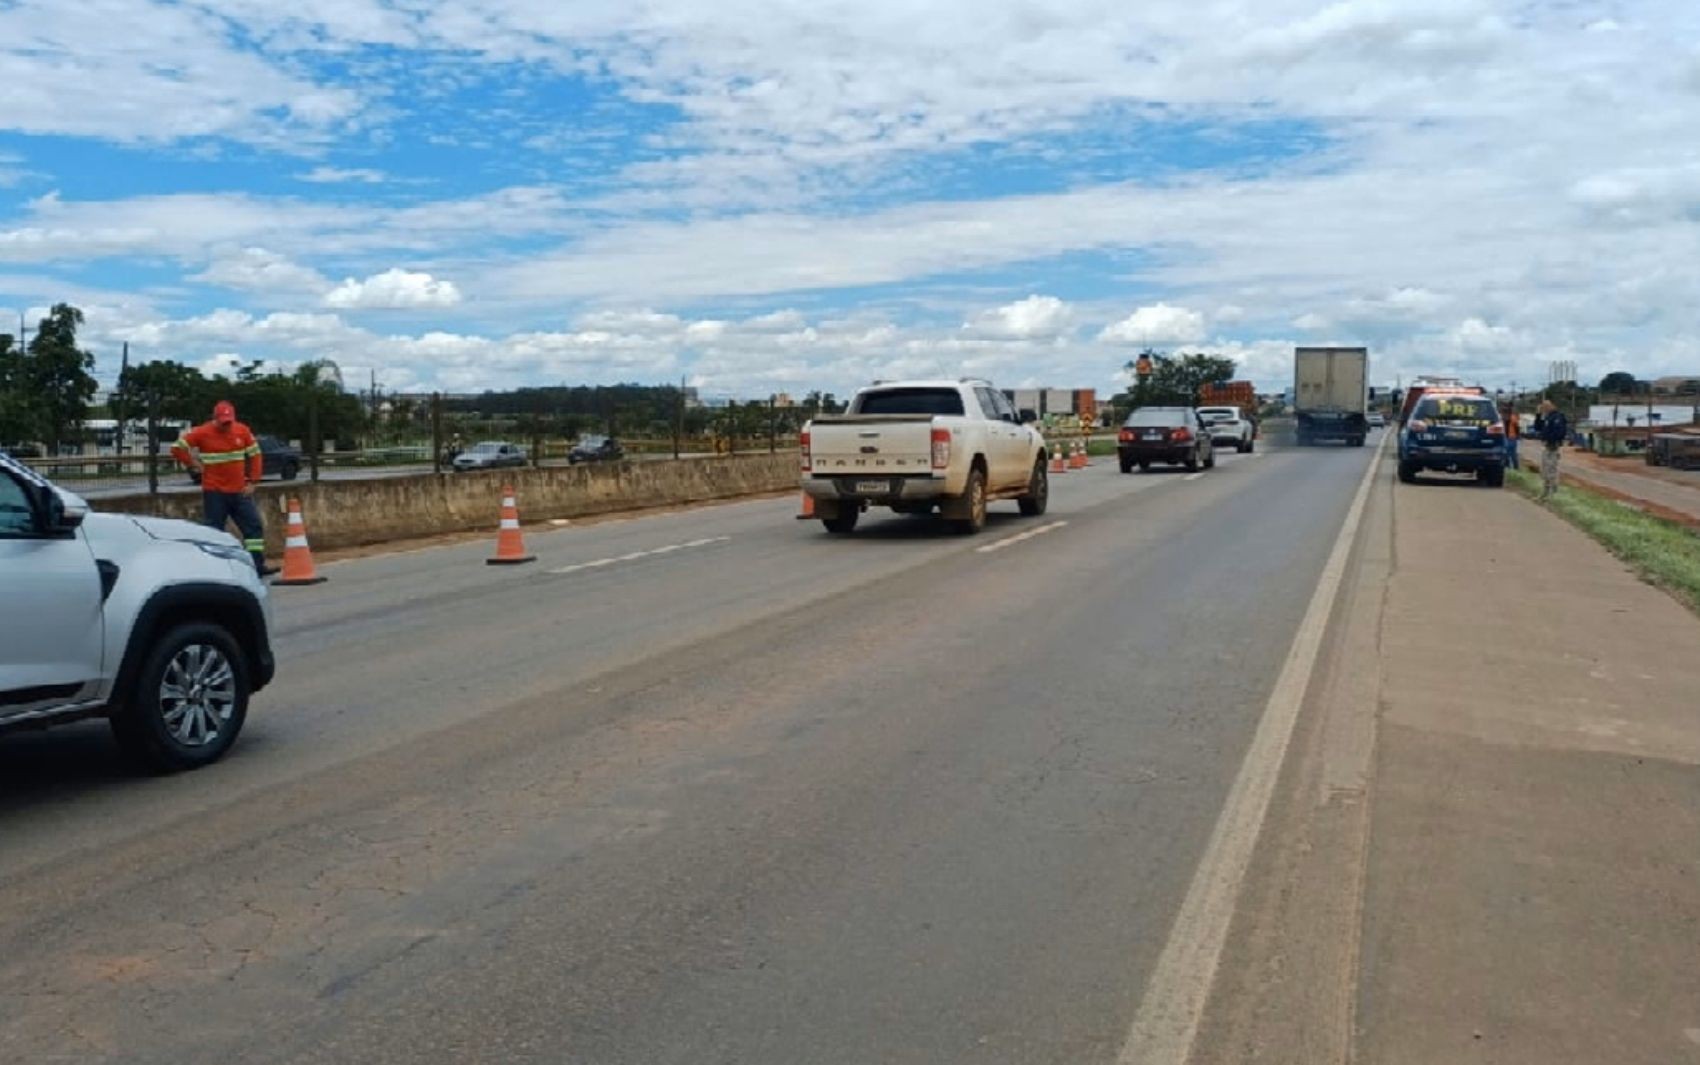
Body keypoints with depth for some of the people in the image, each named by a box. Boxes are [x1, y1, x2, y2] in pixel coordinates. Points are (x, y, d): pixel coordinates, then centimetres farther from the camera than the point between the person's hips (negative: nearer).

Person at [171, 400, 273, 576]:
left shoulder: (243, 431, 2)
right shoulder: (202, 433, -6)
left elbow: (255, 456, 8)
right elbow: (177, 448, -3)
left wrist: (252, 481, 3)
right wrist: (194, 464, -5)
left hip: (239, 491, 3)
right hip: (214, 492, -3)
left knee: (254, 526, 0)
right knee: (214, 530, 3)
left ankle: (258, 565, 5)